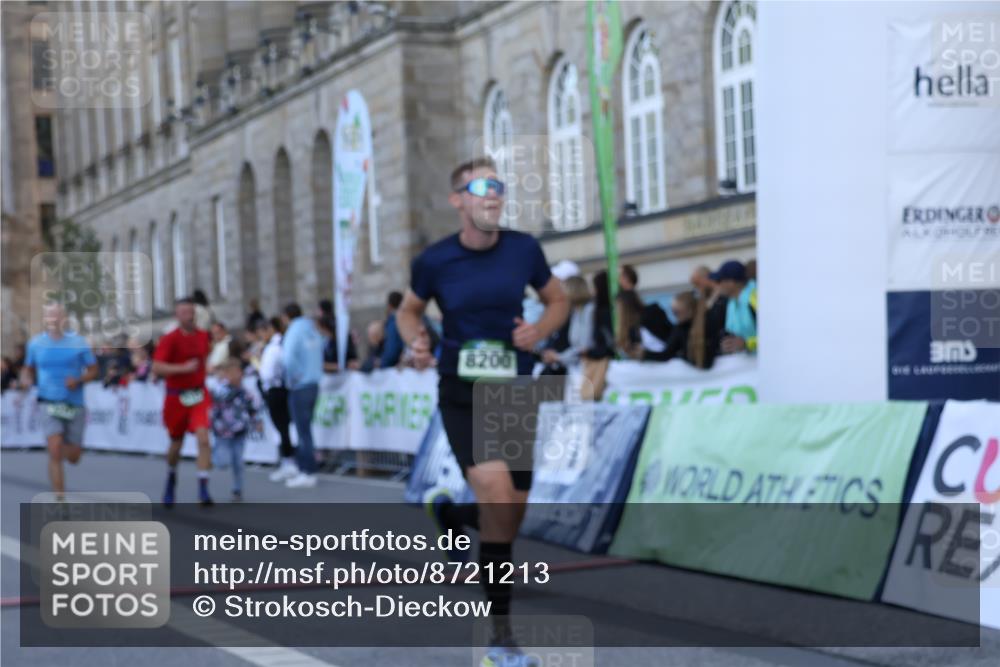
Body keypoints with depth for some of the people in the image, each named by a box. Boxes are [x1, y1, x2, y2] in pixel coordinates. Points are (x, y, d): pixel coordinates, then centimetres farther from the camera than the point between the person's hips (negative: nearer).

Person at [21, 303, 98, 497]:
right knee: (55, 453, -17)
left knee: (73, 457, 7)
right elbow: (28, 369, 17)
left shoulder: (78, 342, -3)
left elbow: (93, 371, 1)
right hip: (50, 405, -1)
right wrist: (26, 379, -6)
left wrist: (78, 380, -18)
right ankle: (60, 499, -13)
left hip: (74, 406, 1)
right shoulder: (35, 343, 3)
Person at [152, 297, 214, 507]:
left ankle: (203, 489, -18)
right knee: (176, 444, 12)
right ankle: (171, 477, 43)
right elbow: (156, 367, -21)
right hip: (176, 397, -2)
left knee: (203, 438, -18)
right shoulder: (170, 339, -11)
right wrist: (183, 368, -29)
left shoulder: (203, 336, 3)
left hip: (199, 394, 2)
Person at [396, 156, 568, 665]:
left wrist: (541, 329, -10)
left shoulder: (523, 249, -4)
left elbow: (557, 301, 11)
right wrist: (415, 341, -11)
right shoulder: (434, 261, -8)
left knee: (510, 517, 9)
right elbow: (409, 309, 10)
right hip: (462, 396, -3)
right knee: (498, 500, -22)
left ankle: (448, 513, 46)